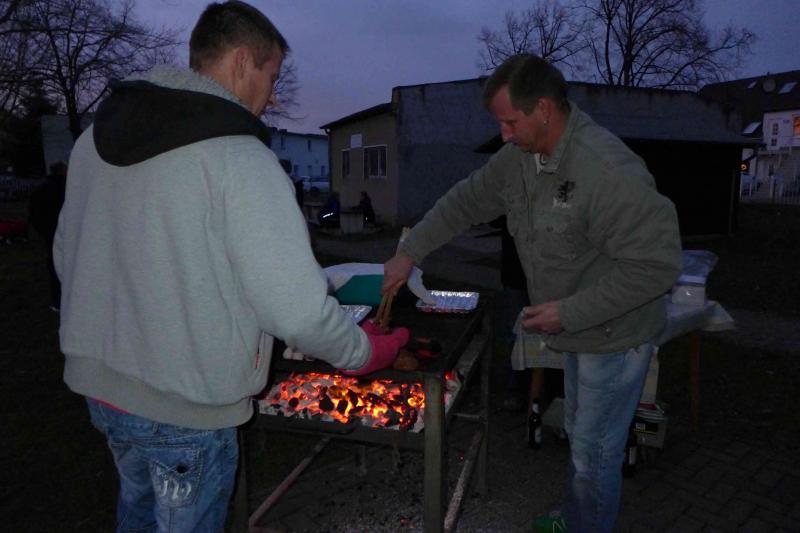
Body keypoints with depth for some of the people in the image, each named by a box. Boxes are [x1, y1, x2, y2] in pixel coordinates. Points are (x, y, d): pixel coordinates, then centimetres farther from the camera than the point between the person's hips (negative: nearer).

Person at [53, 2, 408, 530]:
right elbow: (297, 308, -26)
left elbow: (66, 254, 11)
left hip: (95, 380, 7)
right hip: (187, 408, -6)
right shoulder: (240, 158, -22)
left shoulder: (95, 137, 2)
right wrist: (365, 352, -8)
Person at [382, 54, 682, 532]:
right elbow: (467, 200, 5)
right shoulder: (520, 156, -5)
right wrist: (409, 253, 0)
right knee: (580, 435, 26)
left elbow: (657, 264, -29)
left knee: (595, 452, 8)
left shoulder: (611, 172, -31)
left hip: (616, 336, -8)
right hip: (578, 330, 9)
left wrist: (570, 312, -27)